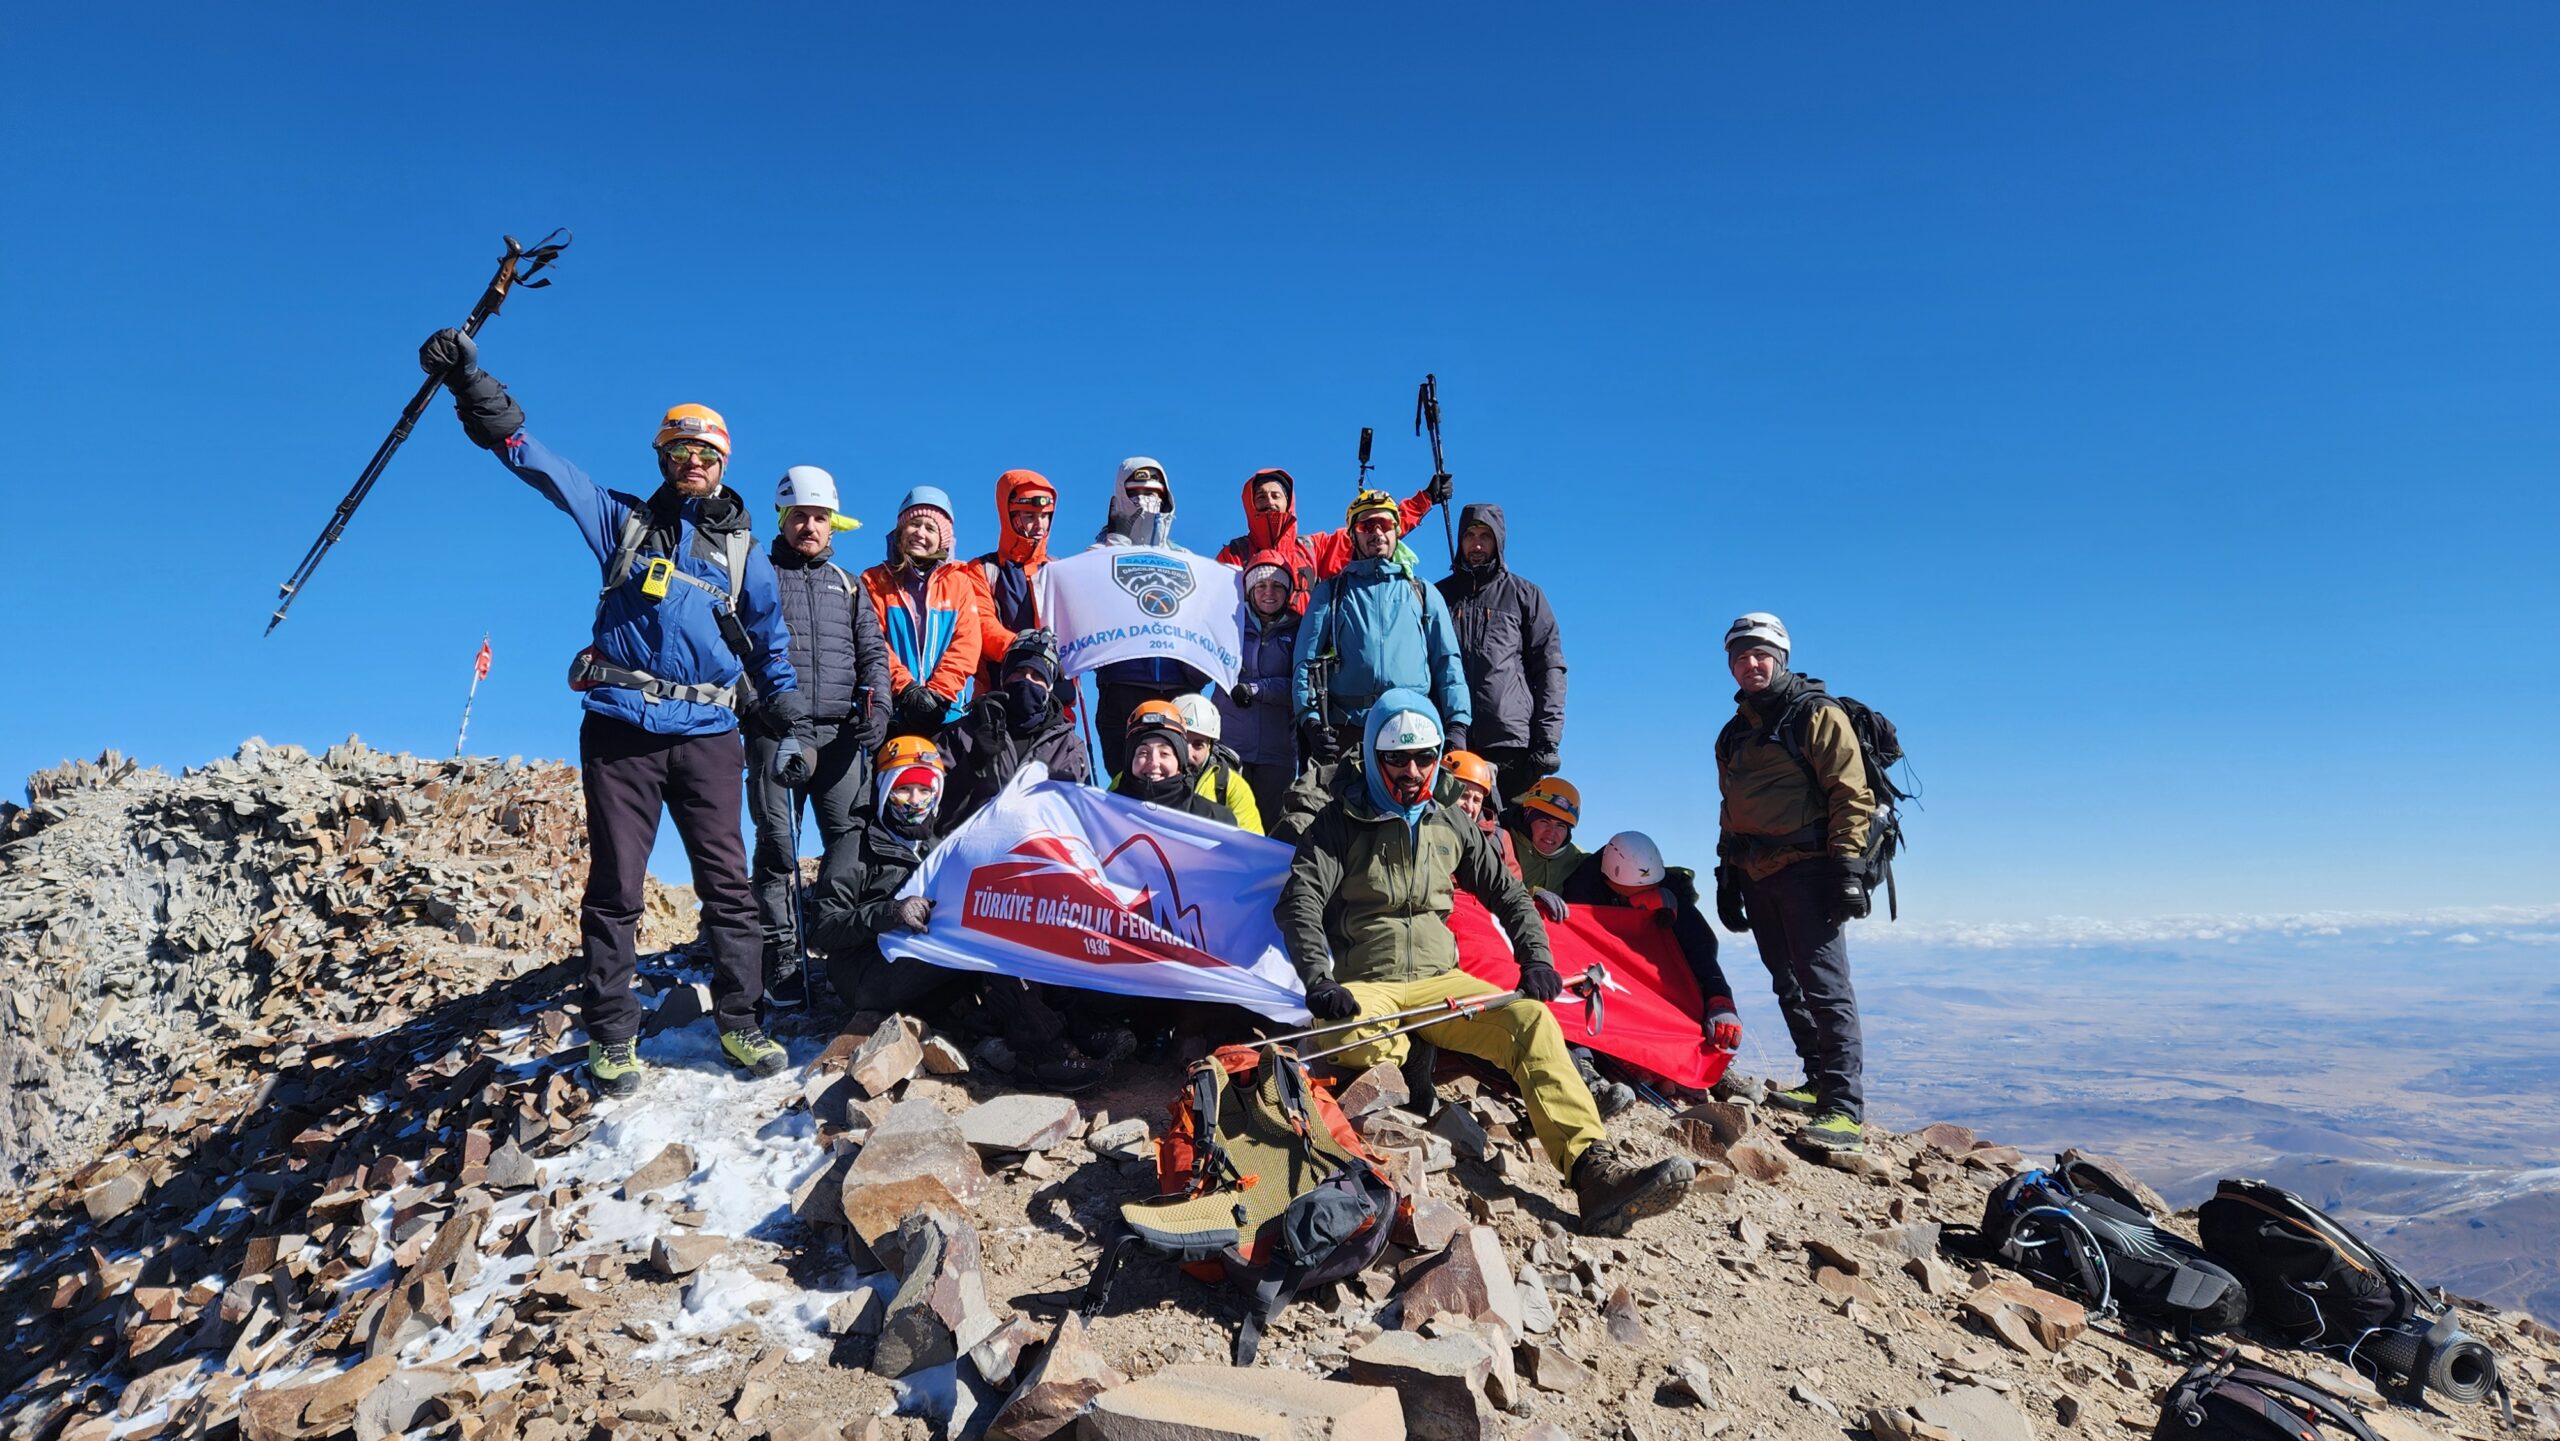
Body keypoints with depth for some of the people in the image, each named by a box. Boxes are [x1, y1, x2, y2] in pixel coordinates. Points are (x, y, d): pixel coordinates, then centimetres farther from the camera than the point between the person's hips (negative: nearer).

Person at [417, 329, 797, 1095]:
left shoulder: (745, 554, 16)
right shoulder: (625, 520, 14)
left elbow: (772, 648, 17)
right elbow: (537, 459, 7)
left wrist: (795, 727, 11)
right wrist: (472, 385, -4)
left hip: (707, 734, 1)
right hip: (620, 727, 0)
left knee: (726, 882, -2)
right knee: (614, 887, 2)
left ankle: (740, 1020, 8)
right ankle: (612, 1037, 11)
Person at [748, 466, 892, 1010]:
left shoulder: (847, 586, 20)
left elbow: (873, 651, 17)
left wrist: (877, 705, 0)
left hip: (840, 734, 2)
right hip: (774, 732, -2)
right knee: (777, 846, -4)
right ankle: (783, 964, 0)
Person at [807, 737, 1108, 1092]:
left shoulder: (942, 847, 27)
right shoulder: (856, 849, 7)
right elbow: (823, 930, -5)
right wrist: (891, 913, -21)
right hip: (868, 978, -6)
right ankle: (1040, 1049, -34)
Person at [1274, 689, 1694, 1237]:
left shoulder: (1451, 827, 17)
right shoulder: (1341, 822, 3)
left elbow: (1507, 895, 22)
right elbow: (1300, 900, -9)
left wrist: (1535, 959, 4)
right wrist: (1318, 980, -25)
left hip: (1441, 981, 3)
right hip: (1365, 986, -3)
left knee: (1531, 1018, -26)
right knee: (1354, 1039, -42)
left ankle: (1595, 1170, -38)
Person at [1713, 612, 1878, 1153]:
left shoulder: (1817, 715, -2)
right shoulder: (1734, 733, 19)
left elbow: (1852, 794, -9)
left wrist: (1846, 866, -17)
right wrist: (1727, 875, 20)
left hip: (1807, 869, -7)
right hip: (1757, 875, 7)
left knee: (1824, 987, -11)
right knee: (1790, 987, 11)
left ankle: (1846, 1110, -11)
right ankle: (1821, 1085, 21)